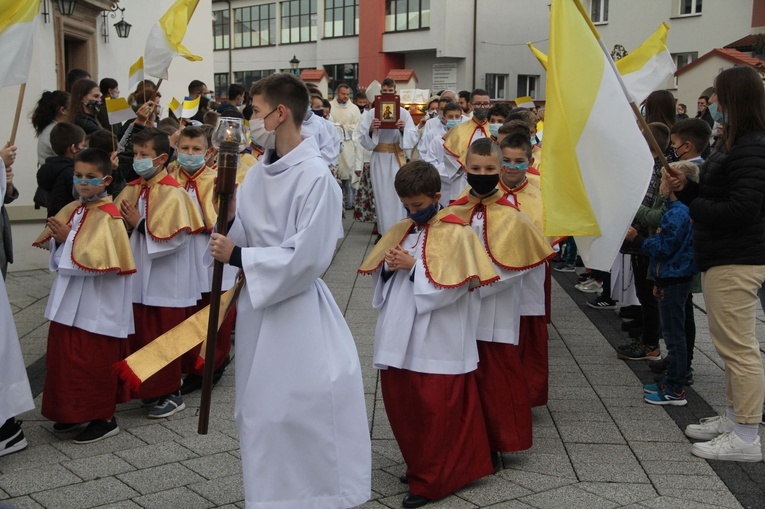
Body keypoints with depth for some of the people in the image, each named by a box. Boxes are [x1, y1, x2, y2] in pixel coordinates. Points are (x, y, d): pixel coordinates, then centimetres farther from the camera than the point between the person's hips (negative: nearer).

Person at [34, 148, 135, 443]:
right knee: (65, 357, 15)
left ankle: (103, 418, 14)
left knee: (94, 361, 0)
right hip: (70, 302, 9)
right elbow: (52, 245, 14)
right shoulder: (72, 210, 9)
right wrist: (56, 237, -8)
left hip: (96, 305, -8)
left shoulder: (107, 216, -16)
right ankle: (74, 412, 30)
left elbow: (98, 258, -25)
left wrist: (68, 239, -20)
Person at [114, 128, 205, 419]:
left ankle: (170, 393, 16)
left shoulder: (173, 193, -14)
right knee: (140, 336, 13)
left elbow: (174, 237, -21)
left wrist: (139, 225, -19)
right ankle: (148, 389, 27)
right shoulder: (133, 190, 6)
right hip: (139, 277, 7)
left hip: (167, 281, -7)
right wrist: (127, 222, -12)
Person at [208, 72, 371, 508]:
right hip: (258, 301, 8)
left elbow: (306, 258, -22)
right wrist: (229, 218, -9)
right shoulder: (260, 171, 4)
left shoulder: (316, 178, -19)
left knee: (299, 411, 0)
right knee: (260, 409, 18)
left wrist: (237, 257, -18)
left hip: (295, 307, -8)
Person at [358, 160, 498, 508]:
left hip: (436, 342, -6)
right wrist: (388, 265, -7)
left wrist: (413, 266, -17)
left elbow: (454, 283, -16)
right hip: (399, 336, 7)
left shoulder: (456, 233, -7)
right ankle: (419, 465, 30)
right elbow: (376, 273, 15)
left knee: (434, 410, 1)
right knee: (399, 403, 12)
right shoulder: (400, 231, 12)